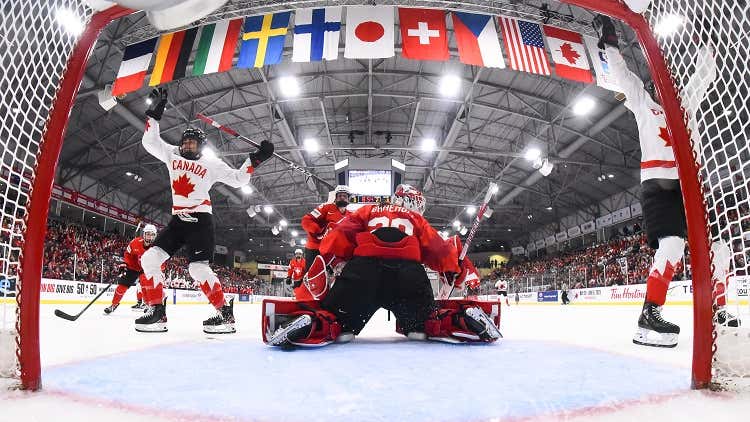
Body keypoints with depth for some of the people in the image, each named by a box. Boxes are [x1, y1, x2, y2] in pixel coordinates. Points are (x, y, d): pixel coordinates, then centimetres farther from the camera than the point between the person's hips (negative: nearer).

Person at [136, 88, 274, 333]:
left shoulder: (212, 164, 2)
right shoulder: (172, 155, 15)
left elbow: (238, 179, 0)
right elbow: (150, 141, 12)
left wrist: (255, 159, -11)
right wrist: (154, 112, 5)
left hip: (200, 219, -6)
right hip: (177, 220, 6)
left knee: (198, 268, -19)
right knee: (150, 258, -7)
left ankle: (225, 313, -11)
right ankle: (157, 312, -1)